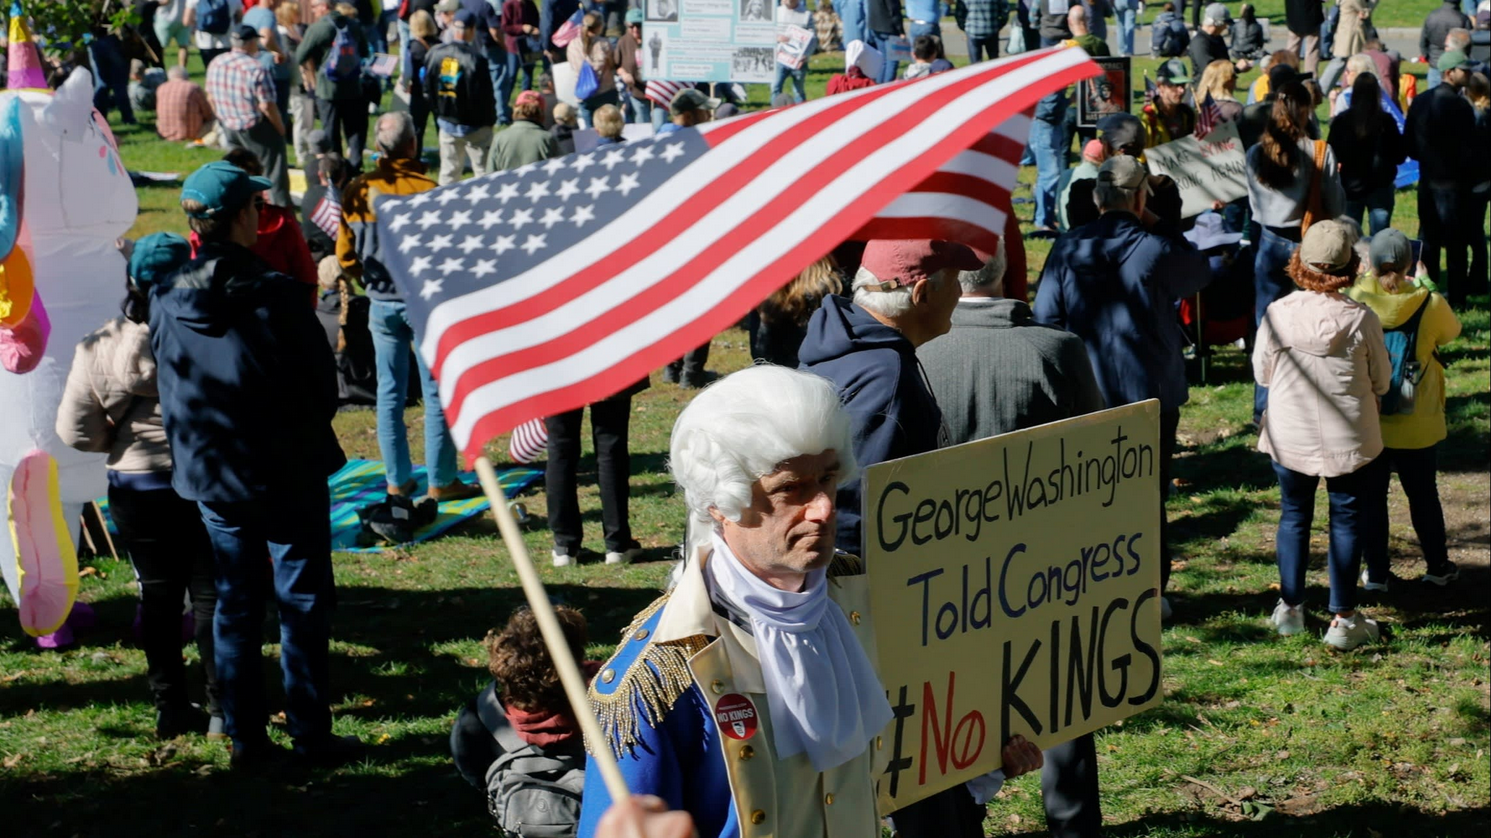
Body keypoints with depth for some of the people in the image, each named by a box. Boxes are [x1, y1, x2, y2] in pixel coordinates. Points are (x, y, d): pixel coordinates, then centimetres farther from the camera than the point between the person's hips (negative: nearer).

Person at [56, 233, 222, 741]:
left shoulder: (98, 350, -6)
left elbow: (76, 432, -2)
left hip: (136, 489, 3)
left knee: (158, 596, 13)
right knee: (212, 593, 8)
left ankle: (170, 708, 16)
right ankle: (222, 708, 8)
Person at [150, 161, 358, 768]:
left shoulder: (166, 301, -5)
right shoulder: (275, 296, -18)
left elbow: (169, 392, 6)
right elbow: (323, 383, -10)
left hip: (210, 476, 4)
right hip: (290, 474, -4)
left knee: (235, 604, 13)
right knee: (302, 603, 6)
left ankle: (246, 739, 17)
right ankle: (311, 736, 11)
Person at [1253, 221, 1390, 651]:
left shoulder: (1278, 314, -14)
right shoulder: (1361, 320, -16)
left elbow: (1261, 372, -1)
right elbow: (1381, 381, -3)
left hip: (1290, 437, 1)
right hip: (1349, 439, -1)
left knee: (1293, 516, 18)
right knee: (1347, 520, 11)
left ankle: (1290, 608, 26)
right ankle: (1343, 618, 15)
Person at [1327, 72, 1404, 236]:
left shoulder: (1341, 121, -9)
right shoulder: (1386, 121, -12)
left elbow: (1332, 155, -1)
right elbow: (1399, 156, -5)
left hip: (1349, 187, 1)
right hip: (1380, 187, -1)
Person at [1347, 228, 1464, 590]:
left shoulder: (1354, 299, -18)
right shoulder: (1430, 305, -16)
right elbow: (1452, 331, 5)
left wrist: (1363, 277, 8)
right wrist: (1426, 285, 15)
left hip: (1366, 425, 0)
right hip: (1418, 426, 0)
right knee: (1423, 495, 18)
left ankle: (1376, 572, 21)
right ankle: (1438, 567, 32)